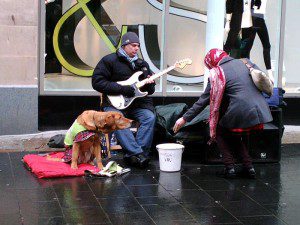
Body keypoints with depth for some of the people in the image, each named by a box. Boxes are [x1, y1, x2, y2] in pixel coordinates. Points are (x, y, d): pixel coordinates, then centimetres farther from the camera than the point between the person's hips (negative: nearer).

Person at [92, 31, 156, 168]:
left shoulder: (142, 64, 17)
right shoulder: (109, 60, -1)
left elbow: (150, 90, 23)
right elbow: (97, 82, -11)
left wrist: (149, 84, -4)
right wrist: (121, 89, -16)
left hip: (138, 104, 4)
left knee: (150, 117, -24)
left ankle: (132, 156, -26)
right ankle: (138, 153, -38)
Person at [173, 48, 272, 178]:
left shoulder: (217, 74, 0)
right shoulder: (245, 62, 16)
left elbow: (203, 100, 0)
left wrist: (185, 119, 7)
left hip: (240, 115, -6)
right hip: (259, 112, 6)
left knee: (219, 131, 21)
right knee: (236, 134, 30)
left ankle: (229, 166, 6)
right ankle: (248, 166, 16)